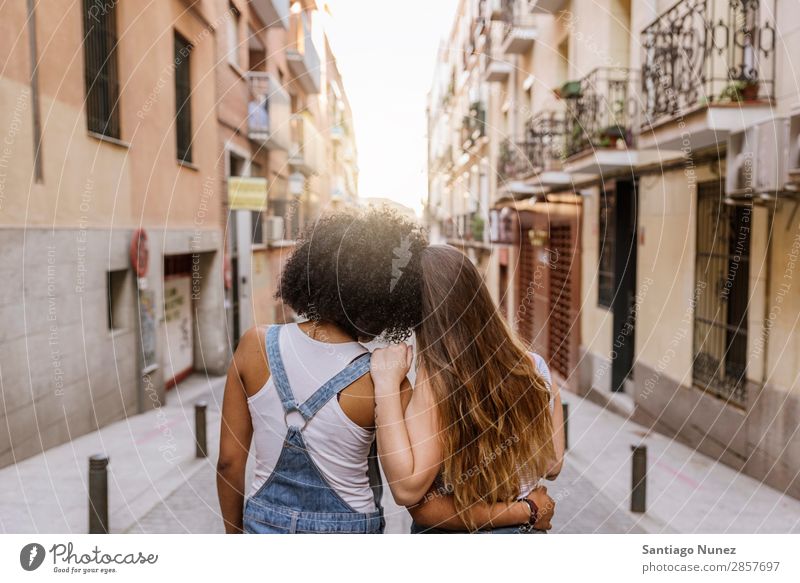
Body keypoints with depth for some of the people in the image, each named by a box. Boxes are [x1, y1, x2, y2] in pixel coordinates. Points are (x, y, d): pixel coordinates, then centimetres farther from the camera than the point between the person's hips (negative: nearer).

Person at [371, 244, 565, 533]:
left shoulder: (437, 378, -26)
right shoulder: (534, 366, -10)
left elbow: (407, 487, -27)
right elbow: (552, 465, -1)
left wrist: (387, 384, -28)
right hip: (522, 530, 4)